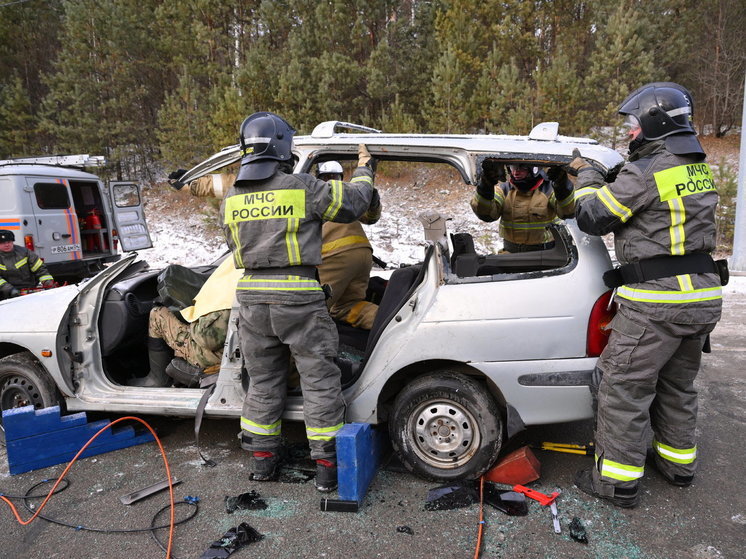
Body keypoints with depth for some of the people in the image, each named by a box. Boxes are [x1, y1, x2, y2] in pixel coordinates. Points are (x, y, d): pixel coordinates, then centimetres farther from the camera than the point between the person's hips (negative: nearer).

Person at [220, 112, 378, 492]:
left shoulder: (231, 199, 7)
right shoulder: (302, 188, -10)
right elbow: (353, 202, 1)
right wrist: (364, 170, 19)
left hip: (251, 296, 6)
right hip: (298, 297, -5)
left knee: (263, 380, 18)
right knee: (319, 380, 6)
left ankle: (263, 459, 28)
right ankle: (326, 465, 14)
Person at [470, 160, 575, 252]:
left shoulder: (548, 188, -2)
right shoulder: (504, 189, 2)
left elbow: (567, 212, -18)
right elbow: (485, 214, -13)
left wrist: (562, 184, -32)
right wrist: (486, 185, -27)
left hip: (542, 254, -2)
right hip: (510, 251, 2)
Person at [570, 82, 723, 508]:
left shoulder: (645, 173, -16)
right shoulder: (700, 170, 11)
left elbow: (593, 218, -11)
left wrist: (588, 177, 6)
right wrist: (609, 179, 13)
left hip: (657, 302, -9)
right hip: (703, 297, 9)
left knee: (623, 386, 1)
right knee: (677, 384, 23)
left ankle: (619, 479, 11)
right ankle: (678, 461, 38)